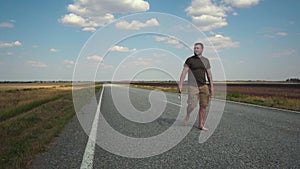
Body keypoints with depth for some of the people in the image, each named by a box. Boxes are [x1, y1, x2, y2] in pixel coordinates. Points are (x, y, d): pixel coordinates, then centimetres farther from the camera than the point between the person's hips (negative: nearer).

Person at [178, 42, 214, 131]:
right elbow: (184, 72, -6)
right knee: (192, 105, -7)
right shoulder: (190, 60, 0)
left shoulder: (206, 60, 11)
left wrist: (211, 86, 9)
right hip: (193, 86, -3)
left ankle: (201, 125, 7)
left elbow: (209, 74, 14)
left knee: (203, 106, 0)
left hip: (204, 86, 4)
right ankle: (187, 115, 25)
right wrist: (180, 84, -16)